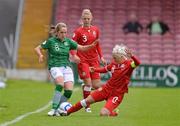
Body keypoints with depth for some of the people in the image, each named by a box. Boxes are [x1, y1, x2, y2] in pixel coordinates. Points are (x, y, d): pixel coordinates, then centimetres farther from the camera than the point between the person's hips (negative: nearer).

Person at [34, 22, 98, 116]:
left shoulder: (68, 41, 9)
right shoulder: (51, 41, 0)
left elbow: (81, 48, 9)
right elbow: (37, 48, 5)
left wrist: (91, 46, -9)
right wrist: (40, 55, -16)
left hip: (66, 67, 4)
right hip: (55, 67, -4)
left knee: (69, 90, -14)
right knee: (60, 84, -32)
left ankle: (57, 110, 3)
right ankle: (53, 109, -27)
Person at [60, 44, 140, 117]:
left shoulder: (129, 64, -17)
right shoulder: (114, 63, 0)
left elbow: (137, 63, -38)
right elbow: (105, 69, 19)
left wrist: (131, 56, -55)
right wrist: (95, 70, 5)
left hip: (117, 94, -6)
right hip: (107, 88, 6)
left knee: (103, 113, -22)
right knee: (87, 100, 8)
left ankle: (113, 113, 13)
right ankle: (67, 112, 26)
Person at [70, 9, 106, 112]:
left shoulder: (96, 30, 9)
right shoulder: (78, 31, -5)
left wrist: (101, 57, 11)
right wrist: (74, 55, -23)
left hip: (94, 60, 4)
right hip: (83, 60, -4)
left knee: (96, 85, -2)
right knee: (88, 83, -12)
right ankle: (87, 106, 3)